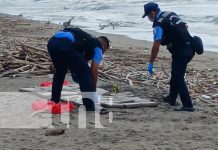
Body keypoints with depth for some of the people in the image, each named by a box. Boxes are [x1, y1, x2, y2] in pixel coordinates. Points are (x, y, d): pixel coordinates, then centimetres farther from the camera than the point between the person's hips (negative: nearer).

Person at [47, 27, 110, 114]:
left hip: (52, 42, 8)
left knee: (60, 72, 32)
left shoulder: (87, 39, 40)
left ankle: (54, 101, 40)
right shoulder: (98, 47, 19)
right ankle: (91, 107, 3)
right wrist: (94, 90, 21)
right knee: (85, 73, 5)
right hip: (65, 45, -8)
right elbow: (94, 71, 12)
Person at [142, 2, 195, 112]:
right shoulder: (171, 14, 13)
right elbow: (185, 27, 23)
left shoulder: (158, 24, -13)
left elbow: (156, 46, -17)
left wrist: (151, 63, -12)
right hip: (189, 49, 9)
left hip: (181, 52, -9)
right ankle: (171, 98, 36)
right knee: (175, 75, 23)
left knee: (178, 79, -7)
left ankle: (188, 106, -10)